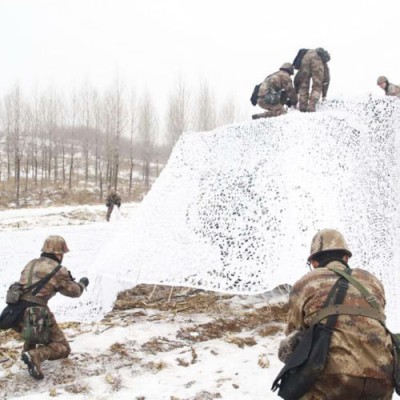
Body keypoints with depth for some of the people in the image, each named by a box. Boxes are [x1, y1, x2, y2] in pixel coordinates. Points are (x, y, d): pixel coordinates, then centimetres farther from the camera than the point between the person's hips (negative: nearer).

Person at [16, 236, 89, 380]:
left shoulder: (31, 264, 16)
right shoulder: (58, 270, -2)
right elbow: (74, 291, 12)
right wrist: (82, 284, 34)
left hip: (17, 313, 7)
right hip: (37, 315, -7)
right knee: (62, 349, 5)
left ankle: (28, 352, 24)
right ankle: (35, 356, -20)